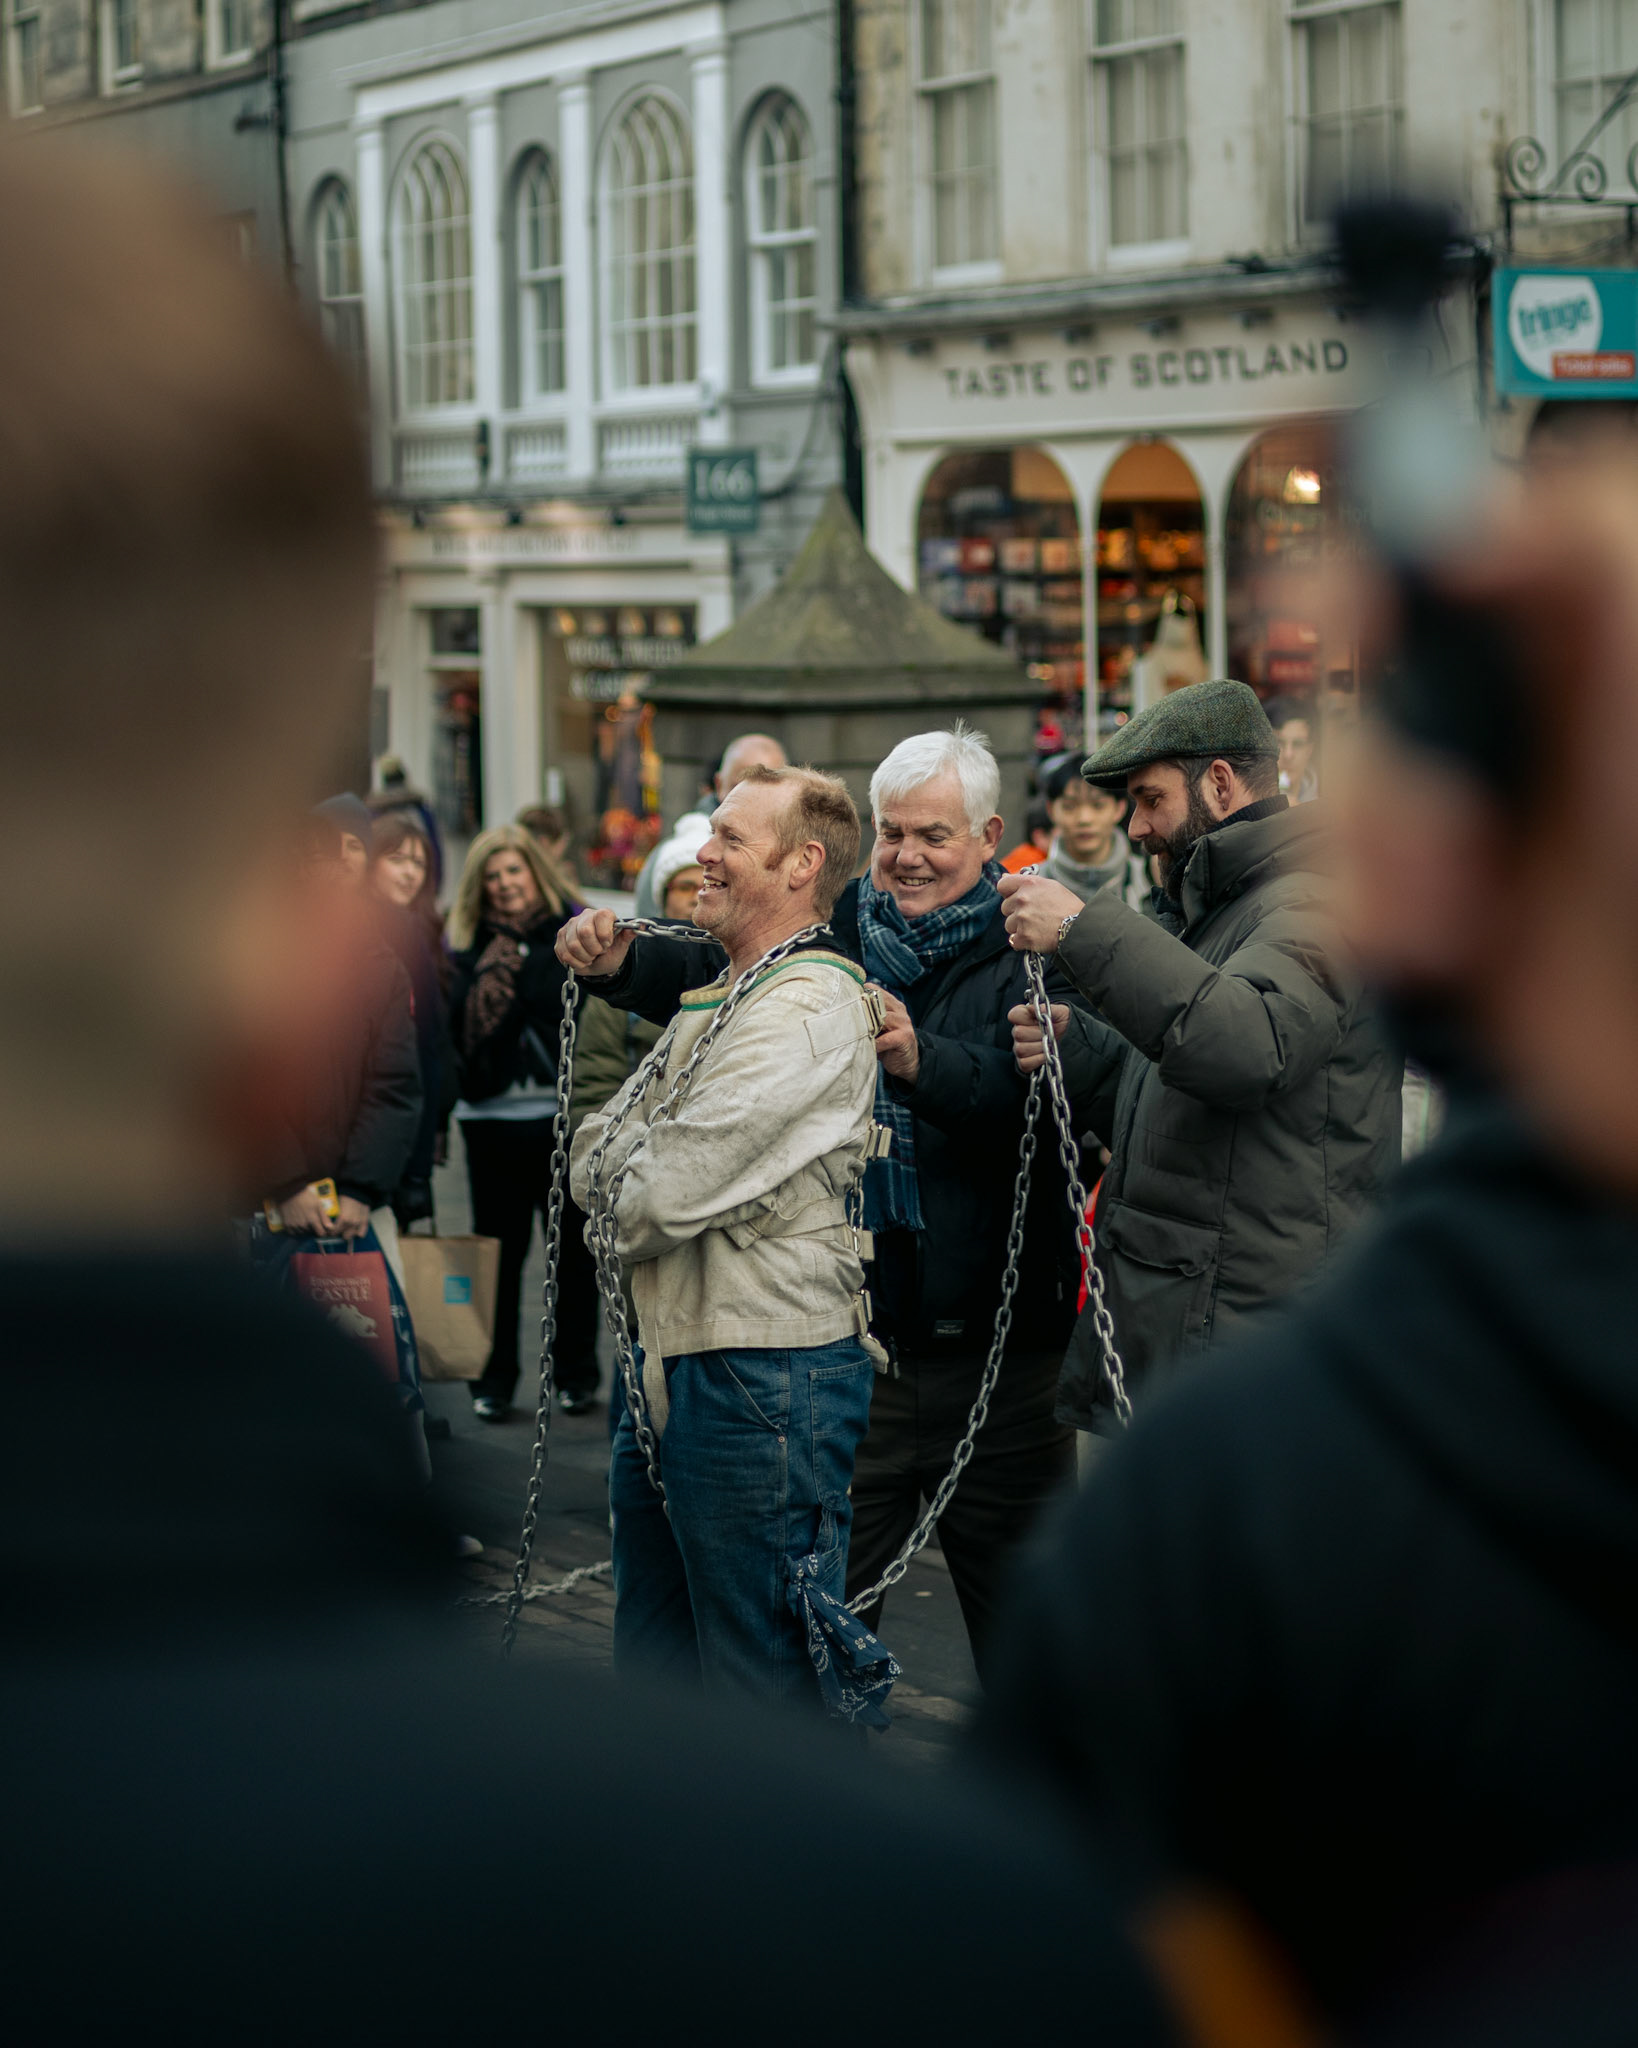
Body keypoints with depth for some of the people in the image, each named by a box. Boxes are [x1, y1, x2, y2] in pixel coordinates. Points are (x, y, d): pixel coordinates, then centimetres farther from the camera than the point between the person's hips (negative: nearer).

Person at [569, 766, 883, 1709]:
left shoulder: (810, 1009, -15)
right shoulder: (716, 999, 17)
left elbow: (665, 1196, -19)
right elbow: (596, 1154, 15)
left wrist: (618, 1206, 2)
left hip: (766, 1378, -10)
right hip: (671, 1366, 10)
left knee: (764, 1683, -3)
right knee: (652, 1661, 18)